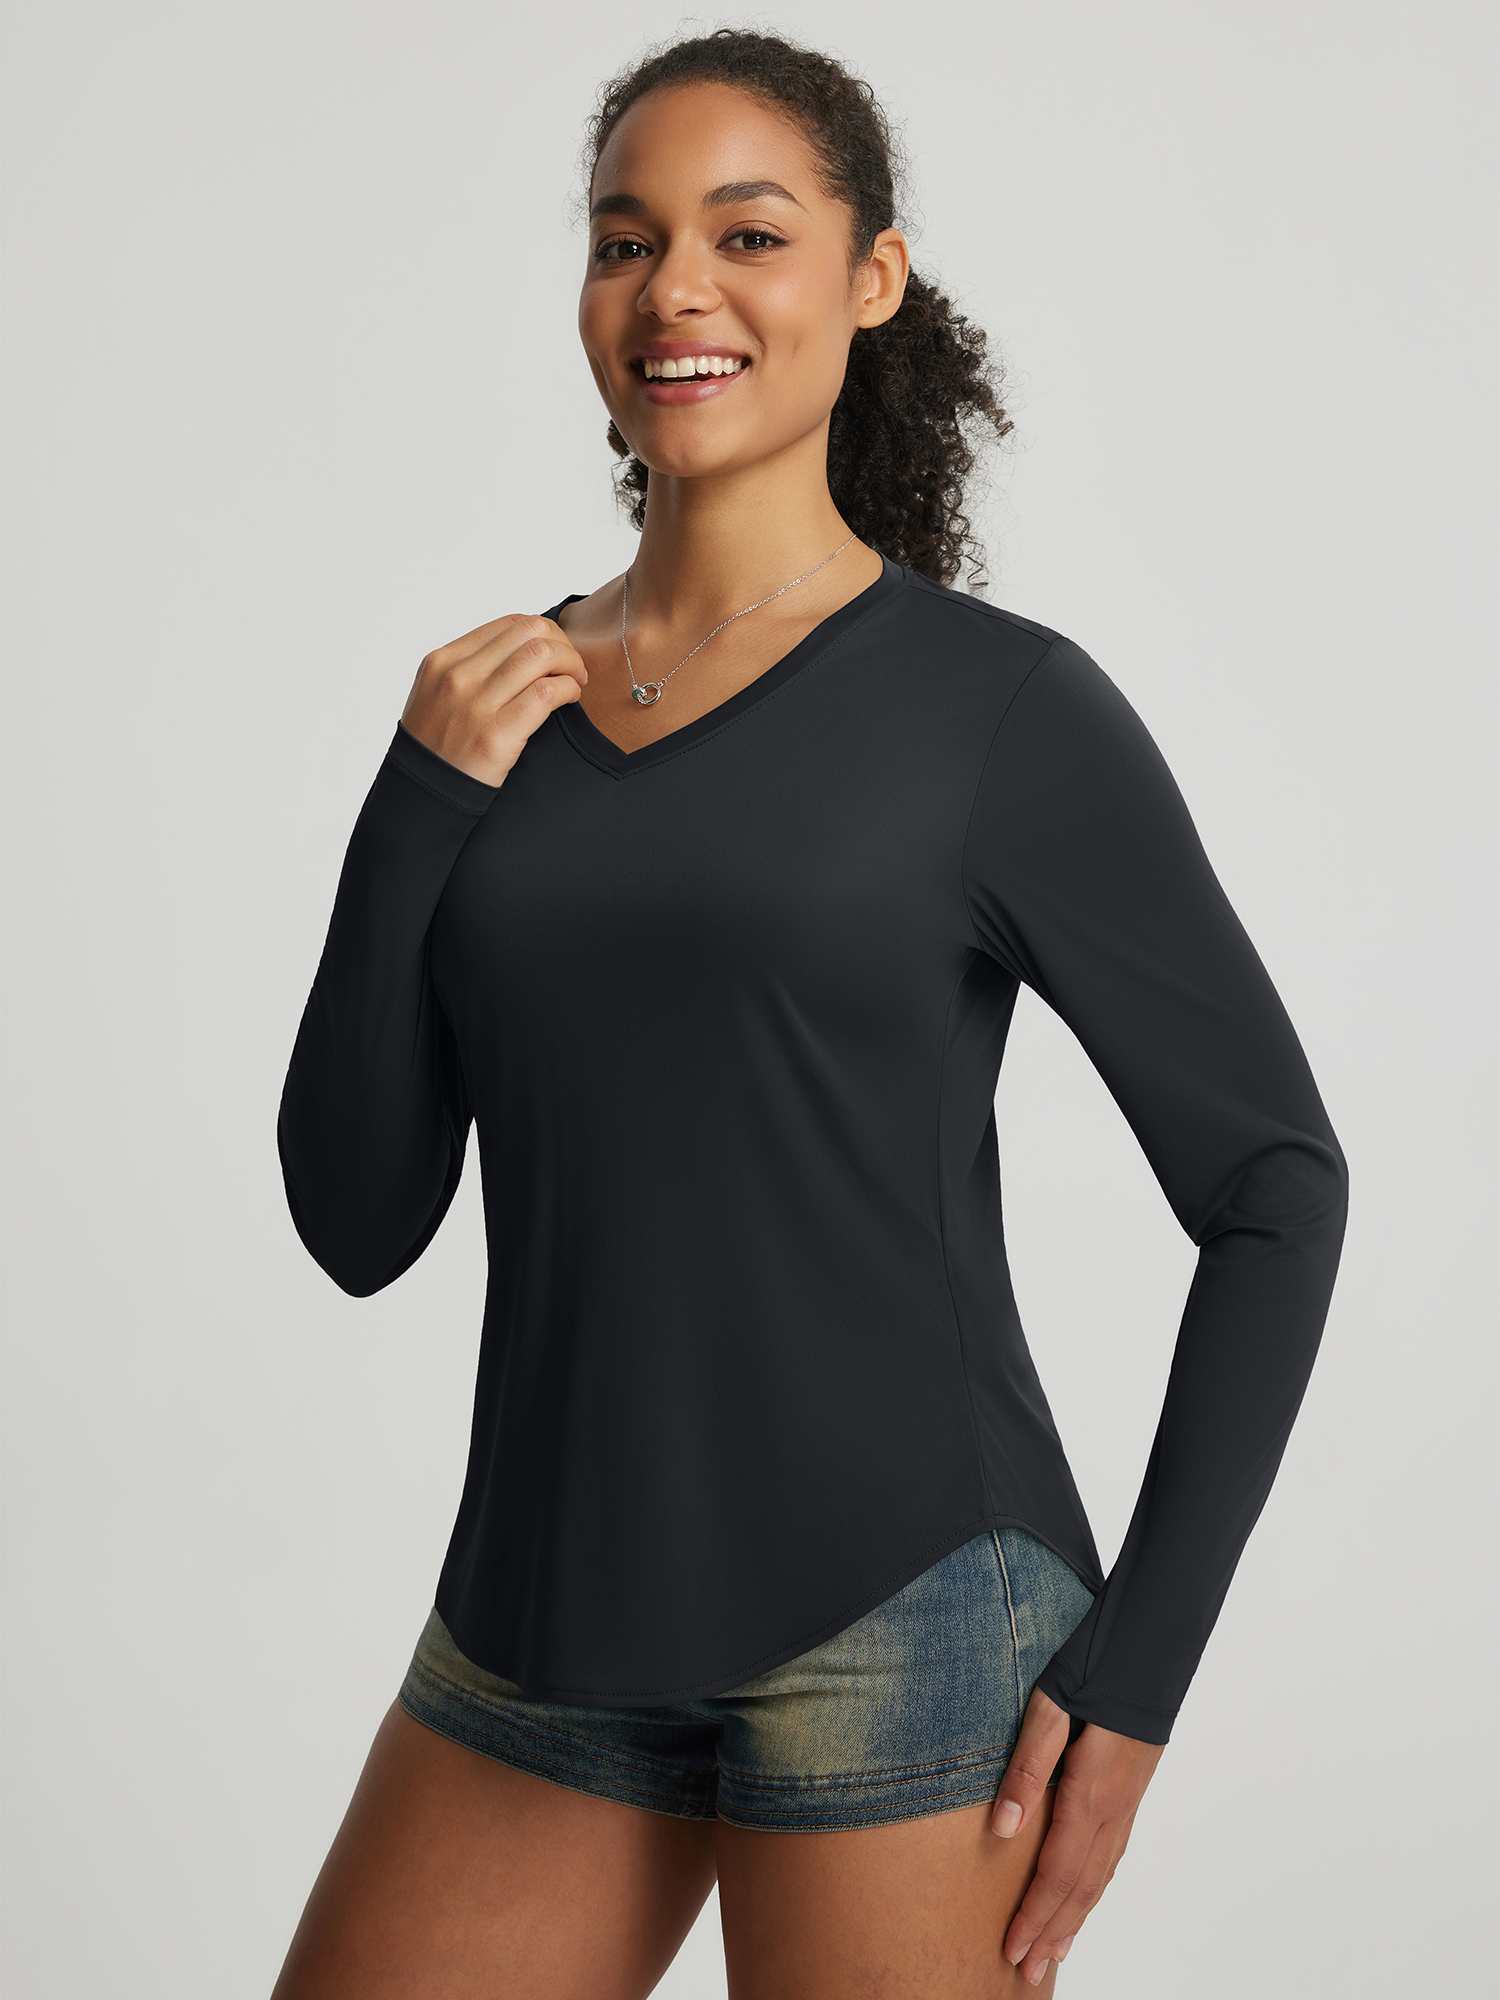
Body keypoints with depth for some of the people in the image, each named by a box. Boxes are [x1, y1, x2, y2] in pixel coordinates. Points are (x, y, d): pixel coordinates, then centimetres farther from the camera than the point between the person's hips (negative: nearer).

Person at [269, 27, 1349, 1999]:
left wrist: (1137, 1671, -8)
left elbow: (1272, 1182, -2)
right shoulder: (500, 704, 8)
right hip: (546, 1623, 5)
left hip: (903, 1614, -4)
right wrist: (418, 813, -6)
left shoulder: (999, 706, -5)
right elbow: (358, 1223, 6)